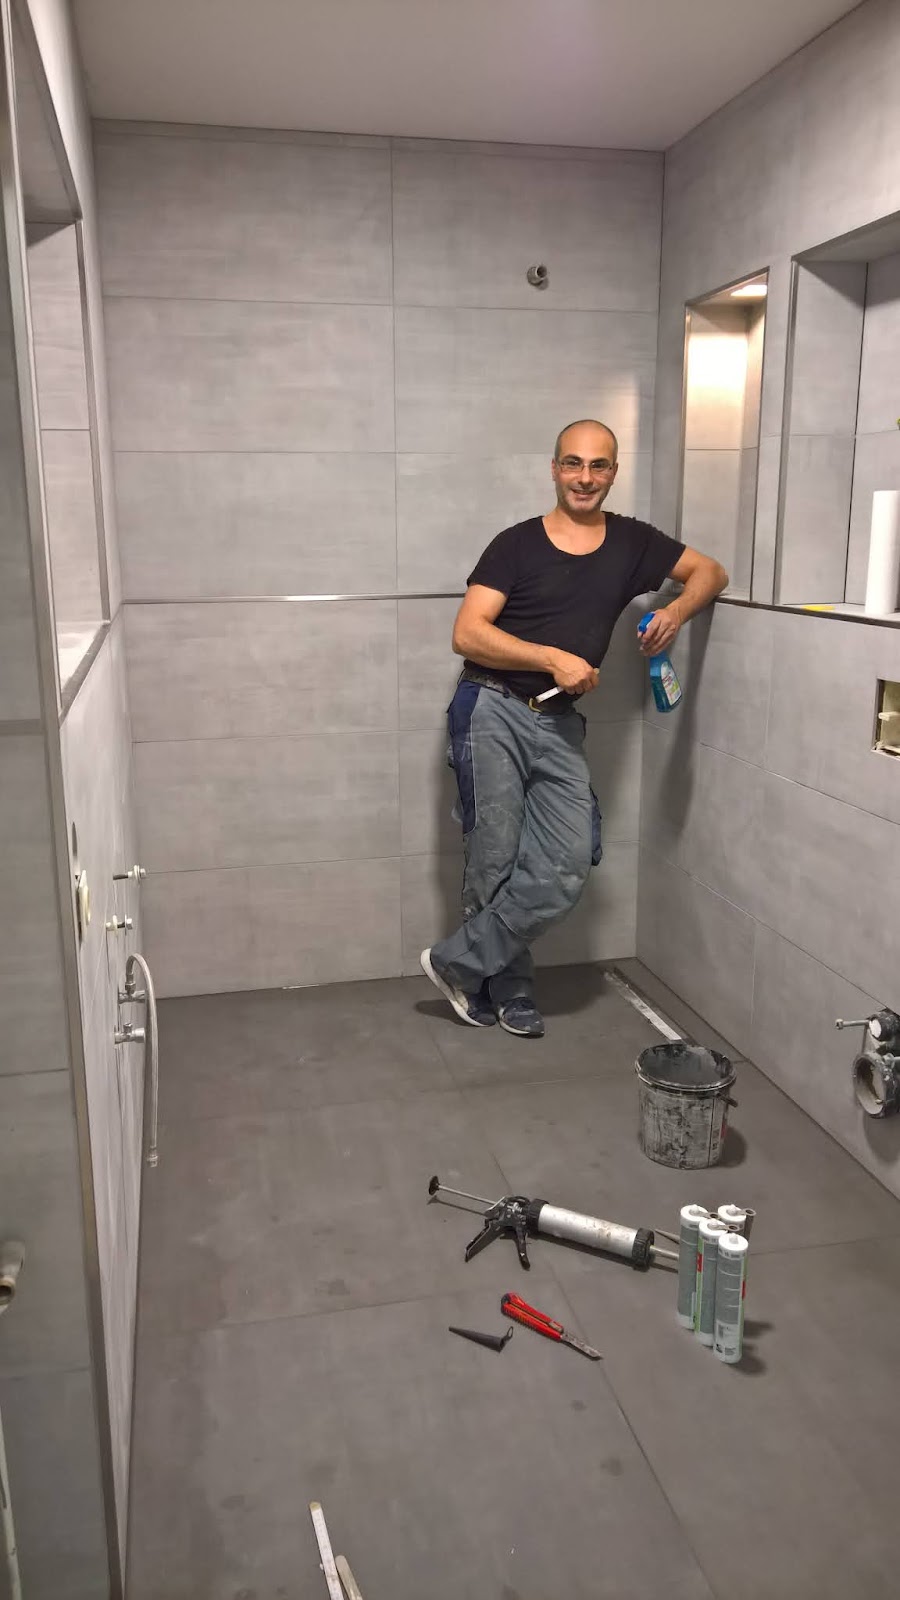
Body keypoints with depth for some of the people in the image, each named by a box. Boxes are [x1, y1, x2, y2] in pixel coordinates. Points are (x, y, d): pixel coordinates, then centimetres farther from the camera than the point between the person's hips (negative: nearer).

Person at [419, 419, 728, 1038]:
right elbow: (466, 635, -8)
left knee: (566, 868, -7)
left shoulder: (632, 542, 10)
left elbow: (711, 571, 20)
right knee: (496, 864, -2)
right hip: (494, 712, -3)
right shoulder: (517, 544, -1)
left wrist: (678, 610, -3)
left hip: (561, 724, 4)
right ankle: (510, 992, 18)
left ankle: (458, 963, 7)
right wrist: (553, 658, -17)